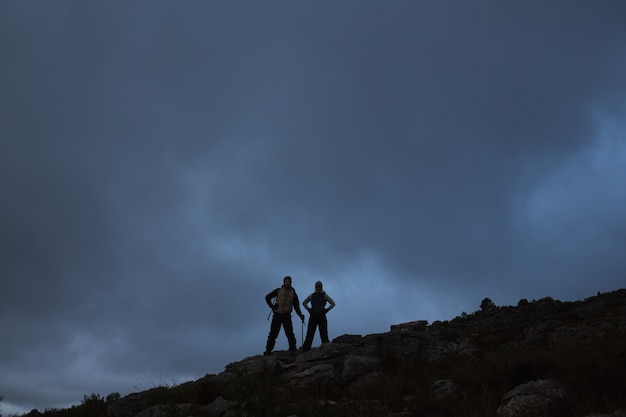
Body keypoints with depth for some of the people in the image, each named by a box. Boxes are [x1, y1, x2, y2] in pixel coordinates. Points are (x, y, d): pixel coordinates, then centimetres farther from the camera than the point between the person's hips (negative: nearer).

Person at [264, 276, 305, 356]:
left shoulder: (293, 293, 10)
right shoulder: (278, 291, 5)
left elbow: (296, 306, 12)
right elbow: (267, 297, 12)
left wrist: (300, 315, -3)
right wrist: (272, 306, -3)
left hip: (287, 316, 0)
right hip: (277, 315, 0)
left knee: (290, 334, -8)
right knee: (273, 333, 2)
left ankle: (293, 350, -3)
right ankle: (268, 351, 7)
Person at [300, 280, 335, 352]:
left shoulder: (325, 295, 2)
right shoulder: (312, 296, 7)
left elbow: (333, 303, 6)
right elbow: (304, 303, 19)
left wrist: (326, 310, -2)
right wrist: (309, 310, 6)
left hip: (322, 317, -2)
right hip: (313, 317, 2)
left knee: (324, 334, -6)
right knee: (310, 334, -1)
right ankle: (305, 350, 1)